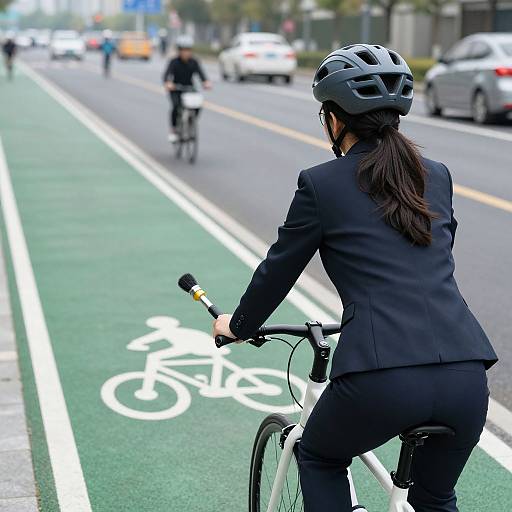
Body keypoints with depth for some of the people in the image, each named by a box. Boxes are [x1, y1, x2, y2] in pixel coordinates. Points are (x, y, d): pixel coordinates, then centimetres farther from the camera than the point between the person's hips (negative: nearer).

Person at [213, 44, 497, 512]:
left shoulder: (322, 184, 3)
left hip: (383, 375, -4)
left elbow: (278, 270, 12)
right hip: (466, 376, 5)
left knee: (318, 459, 29)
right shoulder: (437, 176, 17)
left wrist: (237, 326, 31)